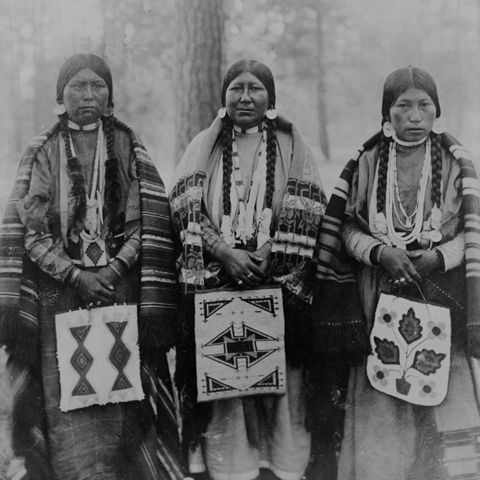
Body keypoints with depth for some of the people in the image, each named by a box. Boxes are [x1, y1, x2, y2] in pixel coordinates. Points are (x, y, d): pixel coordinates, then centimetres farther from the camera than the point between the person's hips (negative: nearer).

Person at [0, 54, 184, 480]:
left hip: (121, 291, 0)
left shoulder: (128, 148, 9)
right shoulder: (41, 153, 8)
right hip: (59, 297, 0)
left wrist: (113, 270, -11)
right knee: (67, 406, -3)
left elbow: (147, 225, 2)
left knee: (123, 401, -2)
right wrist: (75, 275, -10)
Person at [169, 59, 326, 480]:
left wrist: (267, 258, -12)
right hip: (215, 281, 1)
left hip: (280, 284, 0)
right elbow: (186, 208, 1)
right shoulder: (204, 147, 12)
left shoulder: (291, 146, 9)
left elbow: (304, 214, 0)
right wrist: (225, 252, -13)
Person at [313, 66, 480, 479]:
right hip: (380, 299, 0)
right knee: (381, 407, 1)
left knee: (445, 398, -2)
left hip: (441, 297, 0)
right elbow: (347, 227, 5)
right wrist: (381, 252, -13)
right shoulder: (367, 163, 5)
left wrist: (438, 258, -14)